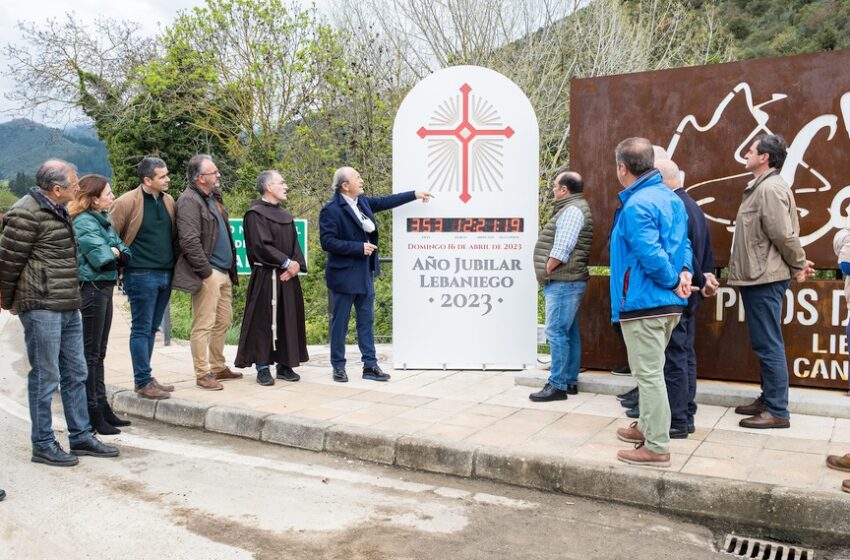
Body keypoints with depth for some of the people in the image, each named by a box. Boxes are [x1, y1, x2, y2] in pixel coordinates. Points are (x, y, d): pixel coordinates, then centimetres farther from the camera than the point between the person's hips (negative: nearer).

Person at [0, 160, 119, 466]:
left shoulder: (58, 210, 17)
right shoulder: (26, 214, -14)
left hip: (69, 307, 10)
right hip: (42, 308, -9)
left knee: (75, 373, 14)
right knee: (45, 376, -1)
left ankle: (81, 436, 24)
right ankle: (43, 445, 12)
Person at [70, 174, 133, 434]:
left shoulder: (103, 219, 13)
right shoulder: (84, 222, -13)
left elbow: (124, 253, 8)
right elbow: (100, 257, -22)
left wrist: (114, 253, -11)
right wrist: (113, 251, -3)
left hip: (105, 288, 9)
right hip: (92, 288, -9)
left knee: (99, 353, 14)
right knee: (91, 354, -3)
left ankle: (102, 408, 23)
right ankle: (93, 415, 4)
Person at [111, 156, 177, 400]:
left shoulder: (168, 201, 10)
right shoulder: (127, 202, -10)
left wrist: (174, 264, 13)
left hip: (165, 274, 7)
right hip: (142, 276, -6)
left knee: (152, 329, 14)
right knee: (141, 329, 0)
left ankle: (145, 376, 24)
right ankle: (143, 382, 7)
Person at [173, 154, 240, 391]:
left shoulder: (213, 198, 17)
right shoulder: (189, 200, -11)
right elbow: (189, 241, -19)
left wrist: (230, 268, 16)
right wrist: (206, 271, -17)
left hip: (223, 272, 10)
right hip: (207, 274, -10)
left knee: (223, 321, 16)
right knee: (203, 325, -4)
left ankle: (218, 367, 27)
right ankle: (202, 374, 4)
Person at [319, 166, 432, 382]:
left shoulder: (362, 201, 7)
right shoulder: (331, 210, -15)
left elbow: (384, 202, 21)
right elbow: (327, 242, -20)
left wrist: (414, 194, 23)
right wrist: (359, 247, -20)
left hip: (365, 273, 8)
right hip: (344, 275, -8)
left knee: (367, 321, 10)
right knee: (340, 323, 4)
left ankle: (370, 366, 17)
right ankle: (338, 367, 16)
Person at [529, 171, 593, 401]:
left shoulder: (572, 210, -13)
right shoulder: (572, 208, 20)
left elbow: (561, 250, -20)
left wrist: (546, 271, -9)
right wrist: (548, 274, 14)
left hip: (563, 282, -11)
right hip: (566, 282, 11)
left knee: (557, 332, -9)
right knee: (569, 333, 12)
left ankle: (557, 385, -6)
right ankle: (570, 381, 18)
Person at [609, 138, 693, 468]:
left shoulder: (636, 205, -19)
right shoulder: (671, 198, 12)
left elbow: (651, 255, -25)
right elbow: (683, 243, 14)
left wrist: (674, 280, -11)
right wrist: (684, 272, -1)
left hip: (644, 303, -10)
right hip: (669, 303, 10)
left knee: (649, 374, -2)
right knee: (651, 370, 22)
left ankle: (657, 447, 6)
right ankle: (648, 427, 36)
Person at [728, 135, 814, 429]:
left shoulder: (771, 188, -16)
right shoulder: (760, 186, 17)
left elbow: (784, 234, -20)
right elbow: (782, 234, 19)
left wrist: (799, 266, -8)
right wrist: (797, 264, 13)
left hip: (766, 279, -11)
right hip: (756, 278, 11)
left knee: (768, 345, -5)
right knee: (764, 344, 16)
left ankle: (777, 412, 2)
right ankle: (768, 399, 26)